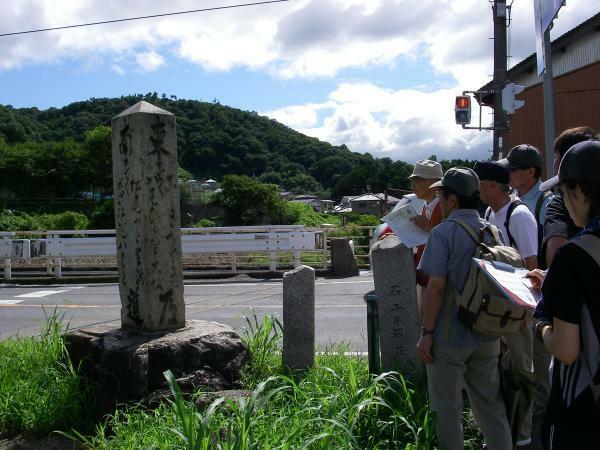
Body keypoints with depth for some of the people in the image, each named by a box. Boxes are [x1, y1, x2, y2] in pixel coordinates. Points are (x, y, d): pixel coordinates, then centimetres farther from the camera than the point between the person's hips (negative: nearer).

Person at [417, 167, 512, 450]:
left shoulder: (443, 232, -15)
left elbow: (436, 288, -19)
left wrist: (426, 333, -12)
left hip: (450, 337, -6)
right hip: (487, 337, 6)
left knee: (447, 409, 8)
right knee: (491, 405, 18)